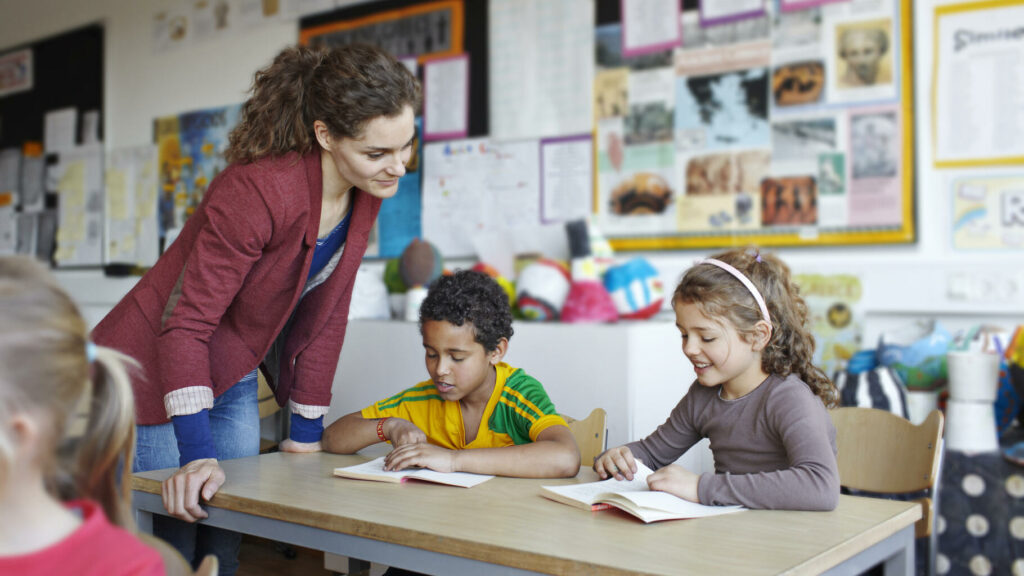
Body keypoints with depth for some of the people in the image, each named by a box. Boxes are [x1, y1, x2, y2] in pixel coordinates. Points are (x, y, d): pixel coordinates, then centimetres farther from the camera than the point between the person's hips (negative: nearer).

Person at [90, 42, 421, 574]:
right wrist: (197, 454, -32)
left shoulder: (365, 192, -8)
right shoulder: (258, 191, -30)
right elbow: (186, 322, -27)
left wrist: (306, 432, 3)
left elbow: (325, 313, 0)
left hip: (234, 381, 7)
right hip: (153, 372, -6)